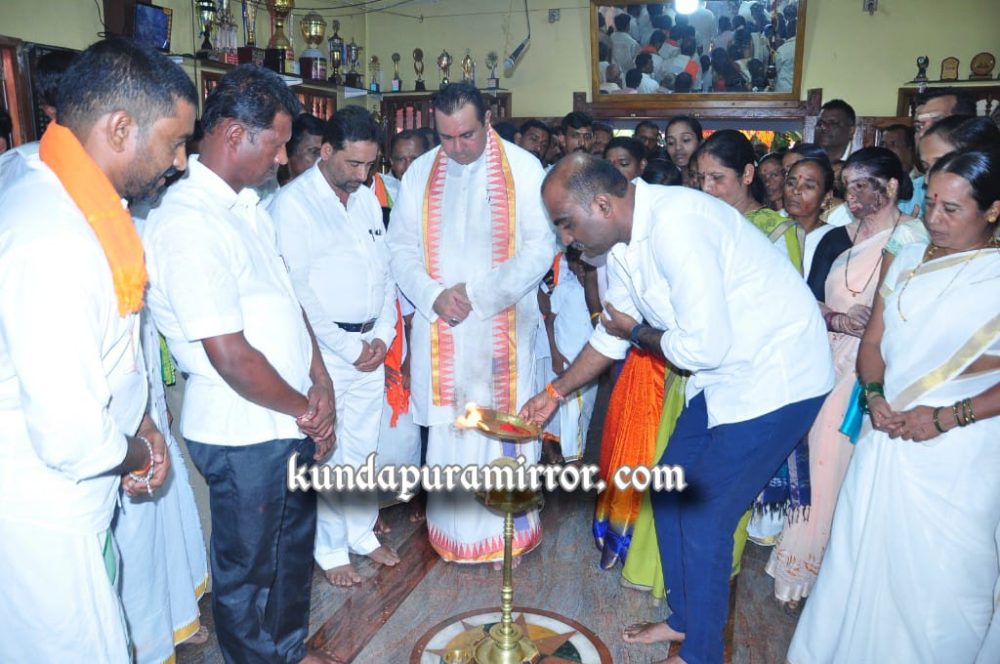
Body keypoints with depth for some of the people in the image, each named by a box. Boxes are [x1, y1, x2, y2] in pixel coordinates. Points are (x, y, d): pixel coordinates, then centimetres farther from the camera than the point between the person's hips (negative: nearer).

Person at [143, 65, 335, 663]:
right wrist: (304, 408, -10)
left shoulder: (248, 204, 7)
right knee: (251, 570, 14)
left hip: (289, 422, 9)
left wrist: (320, 383, 0)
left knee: (294, 547, 25)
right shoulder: (188, 223, -22)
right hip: (246, 434, -9)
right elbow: (230, 355, -24)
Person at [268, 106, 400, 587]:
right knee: (325, 453, 4)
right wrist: (347, 346, -12)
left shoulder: (368, 199, 11)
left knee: (363, 447, 15)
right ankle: (331, 549, 21)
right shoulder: (293, 203, -9)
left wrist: (383, 333, 2)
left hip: (370, 345, 6)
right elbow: (294, 288, -14)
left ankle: (362, 532, 32)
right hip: (323, 347, -6)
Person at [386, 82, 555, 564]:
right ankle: (451, 531, 21)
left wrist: (479, 293, -14)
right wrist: (433, 295, -11)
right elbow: (401, 249, 7)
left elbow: (541, 245, -7)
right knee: (445, 429, 5)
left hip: (504, 326, -2)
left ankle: (509, 530, 19)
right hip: (439, 328, 2)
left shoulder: (522, 168, -2)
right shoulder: (420, 172, 7)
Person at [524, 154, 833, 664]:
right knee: (670, 490, 14)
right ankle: (685, 617, 35)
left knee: (704, 516, -3)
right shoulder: (624, 243, 2)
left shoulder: (675, 224, -28)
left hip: (776, 377, -9)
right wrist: (554, 392, 18)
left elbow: (704, 347, -28)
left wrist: (637, 332, -9)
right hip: (724, 376, 9)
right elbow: (611, 334, 16)